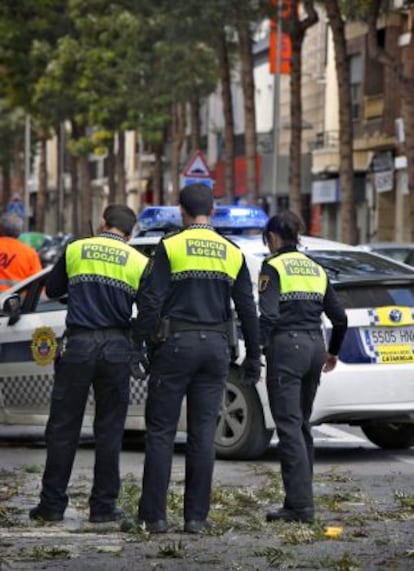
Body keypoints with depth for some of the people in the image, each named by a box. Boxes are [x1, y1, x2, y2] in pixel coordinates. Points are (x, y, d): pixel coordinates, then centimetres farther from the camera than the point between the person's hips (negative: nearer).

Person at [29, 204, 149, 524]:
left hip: (78, 345, 0)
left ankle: (52, 504, 6)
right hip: (117, 349, 0)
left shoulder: (75, 250, 5)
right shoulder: (139, 262, 3)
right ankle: (103, 506, 7)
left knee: (63, 427, 5)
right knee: (109, 431, 7)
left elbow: (52, 290, 18)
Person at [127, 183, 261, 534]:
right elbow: (248, 310, 9)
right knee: (203, 433, 5)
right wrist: (253, 359, 14)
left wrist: (147, 344, -2)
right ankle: (197, 516, 4)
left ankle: (154, 514, 0)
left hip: (175, 345, -3)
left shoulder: (170, 248, -3)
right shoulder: (232, 254, 9)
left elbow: (152, 302, -9)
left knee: (161, 432, 2)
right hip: (215, 347, 3)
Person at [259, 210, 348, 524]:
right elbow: (340, 317, 16)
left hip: (286, 347, -7)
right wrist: (333, 352, 30)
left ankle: (300, 505, -14)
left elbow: (268, 315, -17)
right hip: (314, 346, 7)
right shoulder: (316, 269, 15)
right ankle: (301, 498, 17)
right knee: (302, 425, 15)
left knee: (289, 426, -8)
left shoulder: (273, 267, -5)